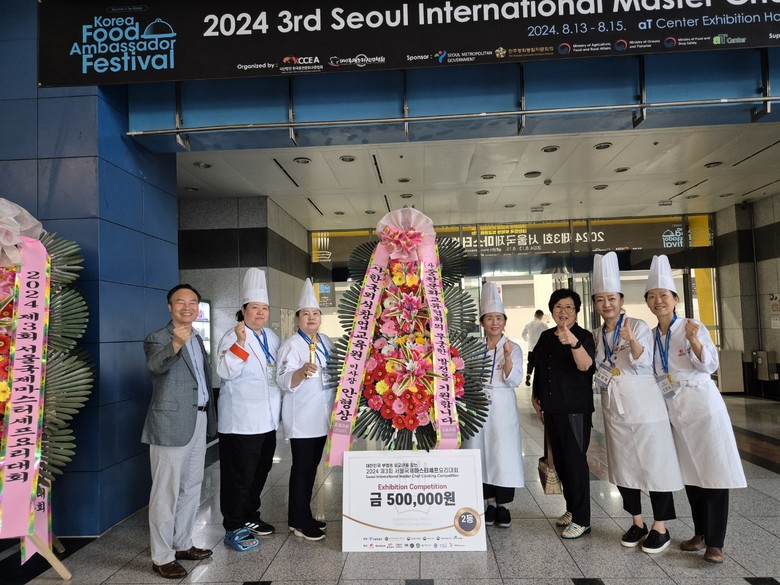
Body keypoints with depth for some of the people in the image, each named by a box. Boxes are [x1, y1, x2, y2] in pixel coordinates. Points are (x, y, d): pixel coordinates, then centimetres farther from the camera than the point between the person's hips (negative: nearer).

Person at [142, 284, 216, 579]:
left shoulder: (197, 339, 14)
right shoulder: (157, 338, -10)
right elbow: (155, 365, -33)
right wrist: (176, 343, -53)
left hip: (198, 422, 8)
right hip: (171, 424, -8)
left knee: (191, 488, 18)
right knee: (166, 492, 1)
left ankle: (182, 544, 32)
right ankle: (162, 557, 14)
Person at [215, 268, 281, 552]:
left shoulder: (271, 337, 11)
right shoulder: (233, 337, -11)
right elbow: (225, 371, -24)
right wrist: (240, 345, -34)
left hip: (267, 420, 8)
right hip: (241, 421, -8)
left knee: (260, 471, 18)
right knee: (240, 475, -1)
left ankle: (250, 516, 36)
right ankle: (233, 529, 14)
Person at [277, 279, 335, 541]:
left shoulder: (325, 341, 9)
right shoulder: (291, 345, -14)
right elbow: (285, 381, -26)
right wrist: (303, 372, -43)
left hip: (321, 415, 8)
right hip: (301, 417, -7)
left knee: (312, 465, 15)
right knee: (302, 467, -1)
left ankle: (304, 515, 27)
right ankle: (299, 521, 12)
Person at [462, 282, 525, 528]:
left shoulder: (514, 348, 0)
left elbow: (514, 381, -9)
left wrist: (507, 357, -22)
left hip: (502, 407, -2)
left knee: (504, 453, -1)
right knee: (482, 452, 4)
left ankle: (503, 505, 12)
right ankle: (489, 503, 18)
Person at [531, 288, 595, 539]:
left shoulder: (583, 336, -9)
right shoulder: (546, 337, 10)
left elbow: (585, 365, -29)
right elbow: (538, 369, 20)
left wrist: (574, 342, -46)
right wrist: (536, 397, 19)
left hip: (575, 408, -7)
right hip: (551, 408, 7)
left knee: (575, 460, -5)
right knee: (560, 460, 14)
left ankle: (582, 519, 4)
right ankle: (571, 509, 27)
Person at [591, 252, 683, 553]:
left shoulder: (638, 326, -8)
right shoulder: (596, 335, 6)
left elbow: (643, 362, -19)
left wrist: (632, 341, -36)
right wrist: (601, 379, -5)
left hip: (643, 403, -5)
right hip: (614, 407, 5)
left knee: (653, 461, 0)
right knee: (622, 464, 11)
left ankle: (660, 527, 13)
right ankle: (637, 522, 25)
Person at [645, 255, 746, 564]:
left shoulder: (692, 327, -8)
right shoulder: (650, 336, 7)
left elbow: (709, 365, -14)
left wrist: (694, 340, -30)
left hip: (702, 403, -5)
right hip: (674, 410, 6)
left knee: (713, 470, -3)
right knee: (689, 472, 12)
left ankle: (715, 543, 3)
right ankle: (700, 533, 24)